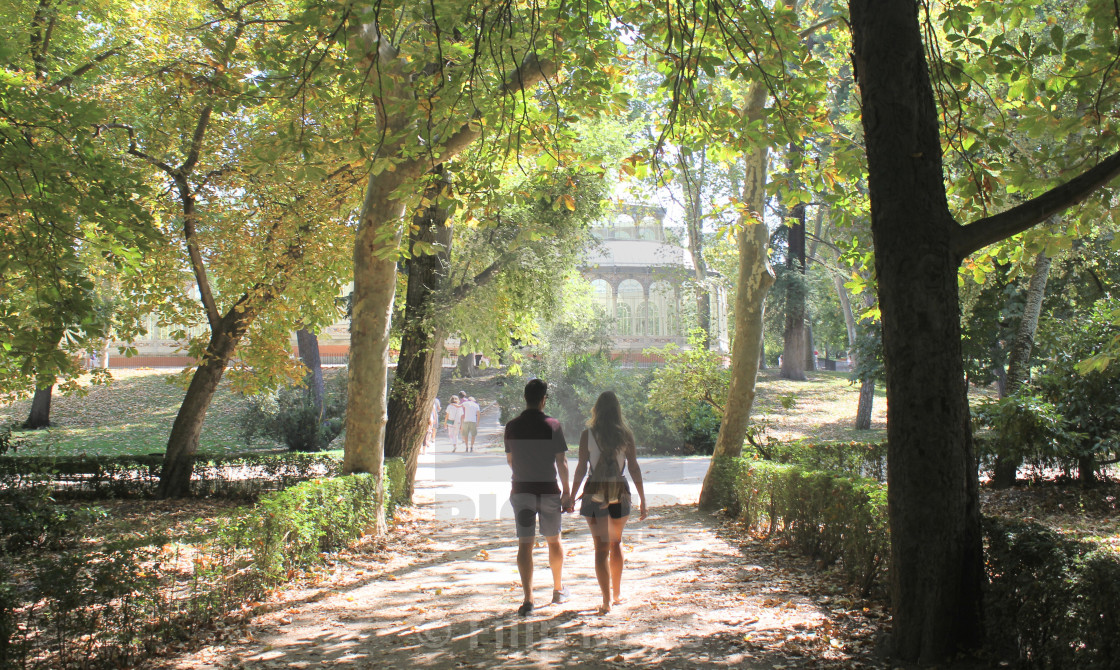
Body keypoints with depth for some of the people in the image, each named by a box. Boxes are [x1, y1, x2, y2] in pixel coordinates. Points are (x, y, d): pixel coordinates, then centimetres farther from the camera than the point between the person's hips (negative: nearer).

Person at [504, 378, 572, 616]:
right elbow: (561, 461, -7)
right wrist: (567, 492, 0)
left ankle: (528, 598, -7)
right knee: (554, 541, 16)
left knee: (525, 544, 1)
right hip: (548, 490, -1)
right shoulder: (552, 425, -8)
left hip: (521, 490, 1)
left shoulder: (512, 426, 1)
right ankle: (558, 590, 30)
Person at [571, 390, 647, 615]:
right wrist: (642, 499, 4)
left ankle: (606, 601, -1)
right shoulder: (626, 434, -1)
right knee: (616, 542, 23)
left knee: (601, 548, 3)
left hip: (595, 493, -2)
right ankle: (617, 593, 31)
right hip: (620, 494, 2)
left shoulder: (588, 435, -5)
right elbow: (634, 468, -1)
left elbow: (581, 468, -6)